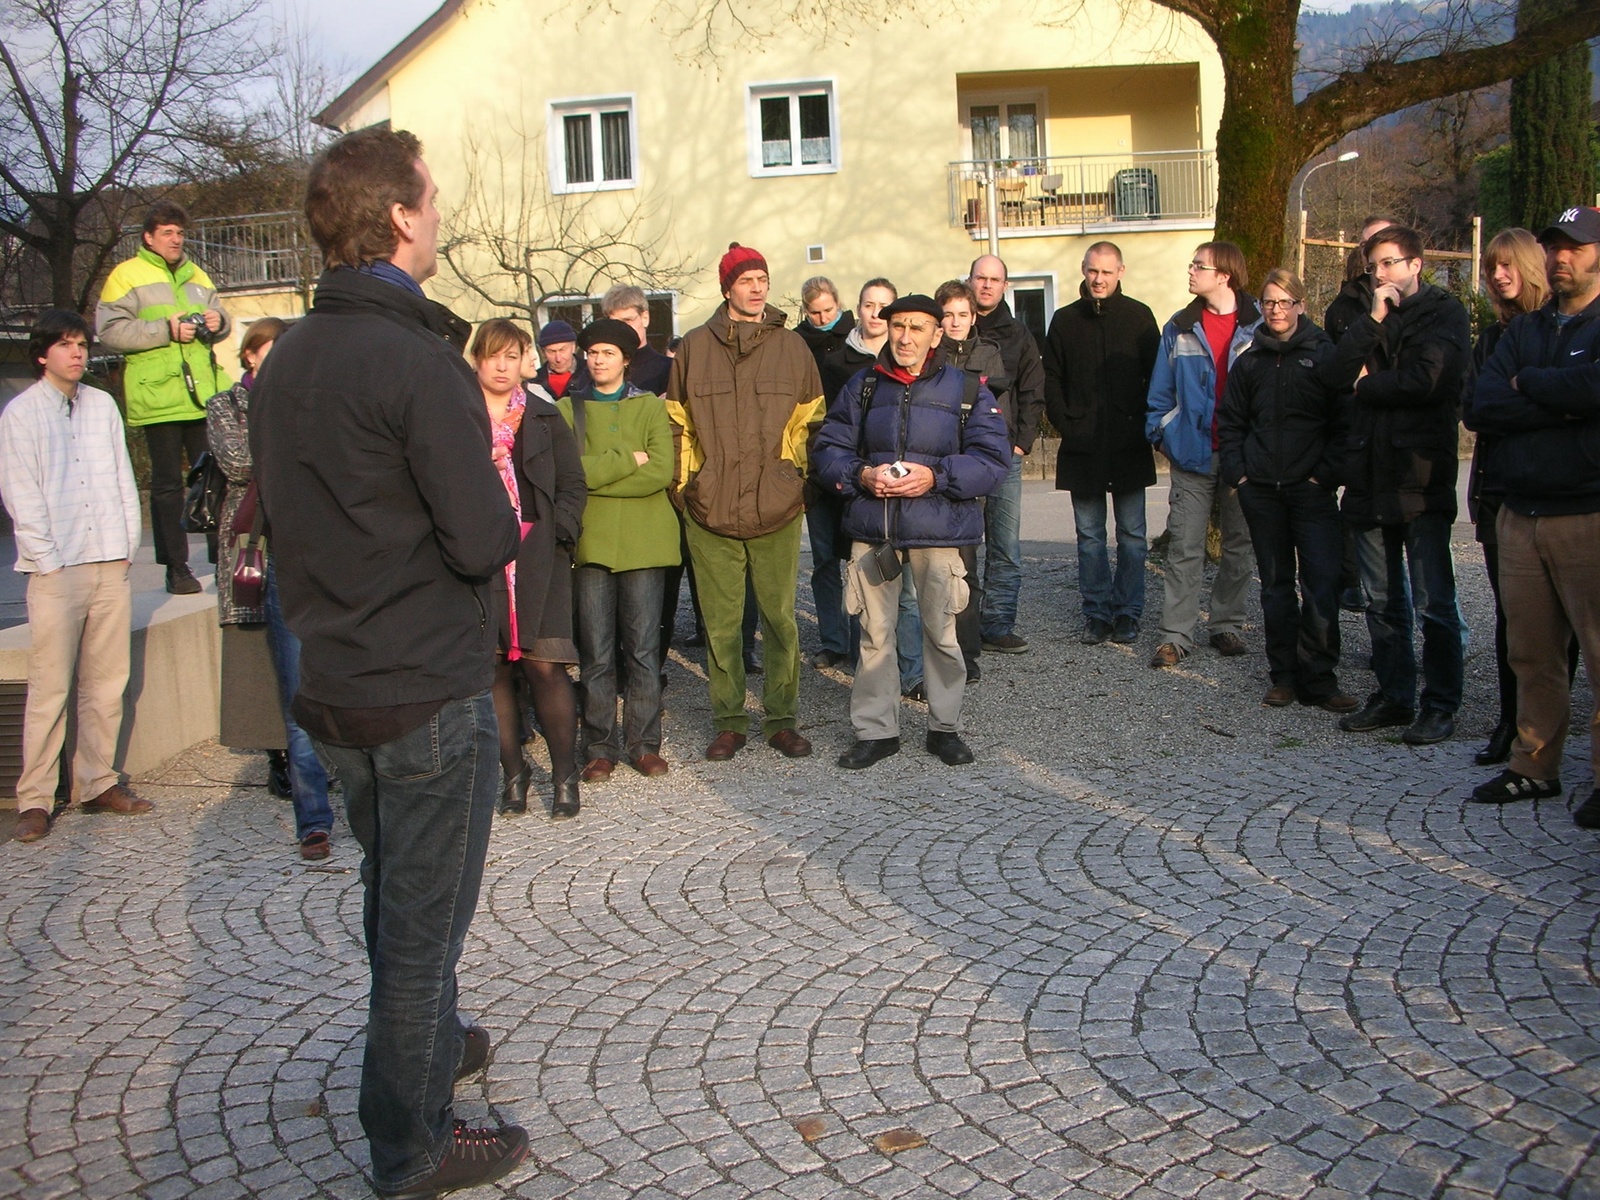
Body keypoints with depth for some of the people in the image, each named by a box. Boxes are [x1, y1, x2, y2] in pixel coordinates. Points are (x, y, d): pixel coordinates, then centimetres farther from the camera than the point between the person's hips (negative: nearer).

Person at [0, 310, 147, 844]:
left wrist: (126, 542, 6)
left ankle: (98, 783, 15)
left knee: (107, 681, 6)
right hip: (56, 570, -4)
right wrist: (48, 560, -8)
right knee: (50, 687, -4)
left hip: (111, 564, 4)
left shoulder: (103, 405, 13)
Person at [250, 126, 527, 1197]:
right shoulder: (417, 359, -20)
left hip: (336, 685, 8)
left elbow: (288, 511, 13)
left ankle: (429, 1043, 46)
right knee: (424, 920, 6)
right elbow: (483, 540, -23)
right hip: (429, 693, -8)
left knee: (393, 895, 25)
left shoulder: (286, 358, 6)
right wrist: (500, 514, -2)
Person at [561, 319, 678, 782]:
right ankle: (599, 747, 12)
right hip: (590, 543, 0)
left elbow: (661, 472, -8)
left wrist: (595, 474, -9)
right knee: (596, 653, 3)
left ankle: (643, 742, 13)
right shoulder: (567, 409, 9)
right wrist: (628, 460, -8)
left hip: (644, 542, 0)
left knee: (643, 649, 4)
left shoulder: (651, 407, 8)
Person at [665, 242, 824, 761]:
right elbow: (678, 425, 11)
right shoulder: (695, 347, 8)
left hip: (776, 510, 0)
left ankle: (782, 719, 15)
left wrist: (796, 478, 7)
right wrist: (685, 486, 5)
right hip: (711, 512, 0)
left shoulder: (791, 347, 9)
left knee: (780, 619, 2)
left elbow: (809, 421, 13)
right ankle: (729, 722, 15)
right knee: (721, 623, 3)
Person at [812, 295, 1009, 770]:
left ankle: (945, 727, 21)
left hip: (939, 530, -2)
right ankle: (876, 730, 18)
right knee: (874, 633, 6)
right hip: (871, 529, 2)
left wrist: (935, 476, -17)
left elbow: (993, 459, -4)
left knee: (941, 632, 4)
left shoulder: (967, 390, 3)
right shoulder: (862, 387, 10)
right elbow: (829, 450, 9)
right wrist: (861, 475, -11)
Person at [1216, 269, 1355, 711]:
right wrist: (1237, 472, 3)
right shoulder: (1249, 362, 10)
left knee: (1321, 584, -8)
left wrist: (1325, 475, -10)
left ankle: (1318, 679, -1)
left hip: (1311, 490, -3)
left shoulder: (1325, 355, 0)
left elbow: (1343, 423, -2)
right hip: (1261, 491, 3)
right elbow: (1230, 423, 15)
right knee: (1276, 584, 8)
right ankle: (1285, 676, 15)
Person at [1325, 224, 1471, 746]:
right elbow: (1337, 374, -1)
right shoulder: (1371, 319, 15)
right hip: (1370, 477, 6)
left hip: (1421, 478, -6)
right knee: (1383, 602, 12)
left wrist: (1367, 385, -3)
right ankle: (1393, 697, 22)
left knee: (1433, 603, -1)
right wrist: (1374, 320, -8)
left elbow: (1423, 381, -18)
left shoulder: (1445, 313, -2)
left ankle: (1441, 704, 8)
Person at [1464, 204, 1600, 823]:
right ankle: (1535, 767, 19)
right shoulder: (1524, 330, 17)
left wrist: (1528, 385, -6)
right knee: (1531, 652, 10)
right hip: (1520, 514, 5)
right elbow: (1479, 406, 1)